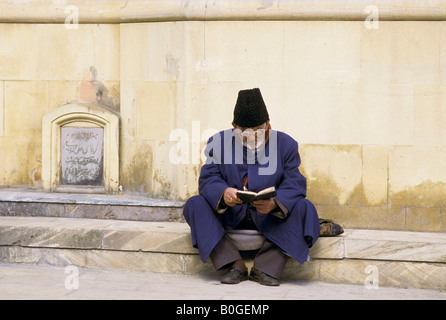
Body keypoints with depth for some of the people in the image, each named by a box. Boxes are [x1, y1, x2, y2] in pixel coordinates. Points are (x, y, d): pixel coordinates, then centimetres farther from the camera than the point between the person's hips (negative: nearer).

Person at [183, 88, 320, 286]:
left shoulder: (285, 144, -3)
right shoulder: (219, 142, -1)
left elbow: (295, 185, -12)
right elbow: (208, 179, -10)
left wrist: (273, 204, -35)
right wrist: (223, 193, -35)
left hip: (271, 216, 0)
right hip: (230, 214, 1)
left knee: (304, 209, -27)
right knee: (195, 206, -24)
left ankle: (266, 268, -26)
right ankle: (235, 265, -25)